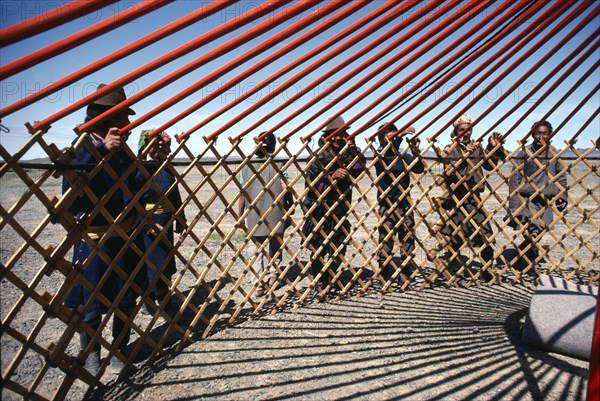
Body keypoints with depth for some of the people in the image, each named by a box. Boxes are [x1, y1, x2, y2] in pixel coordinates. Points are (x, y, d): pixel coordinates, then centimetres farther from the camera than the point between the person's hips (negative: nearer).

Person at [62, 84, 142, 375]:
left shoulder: (122, 147, 5)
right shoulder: (84, 144, -12)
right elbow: (70, 183, -30)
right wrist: (101, 150, -34)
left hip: (126, 236, 5)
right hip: (94, 239, -5)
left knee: (126, 300, 14)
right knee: (91, 303, 8)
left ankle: (119, 350, 33)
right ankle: (91, 352, 32)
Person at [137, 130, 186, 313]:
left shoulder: (167, 169, 7)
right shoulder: (140, 170, -15)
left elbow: (176, 197, 14)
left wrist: (180, 220, 13)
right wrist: (149, 225, -24)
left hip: (166, 224, 7)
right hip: (147, 225, -7)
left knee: (167, 262, 16)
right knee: (153, 264, -1)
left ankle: (164, 297, 34)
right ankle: (148, 301, 20)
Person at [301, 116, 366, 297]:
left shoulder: (347, 155, 4)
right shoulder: (319, 157, -5)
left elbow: (360, 168, -14)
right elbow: (310, 184, -16)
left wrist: (355, 152, -26)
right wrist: (331, 177, -27)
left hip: (340, 211, 4)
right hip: (318, 212, -3)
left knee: (338, 250, 10)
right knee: (318, 250, 4)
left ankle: (329, 279, 32)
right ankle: (319, 283, 23)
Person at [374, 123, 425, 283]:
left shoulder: (404, 156, 10)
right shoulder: (380, 156, 0)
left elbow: (419, 169, -1)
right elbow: (383, 151, -22)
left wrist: (415, 151, -16)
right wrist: (401, 135, -30)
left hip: (405, 203, 4)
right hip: (387, 205, -4)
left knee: (408, 237, 8)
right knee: (386, 240, -2)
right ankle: (384, 275, 8)